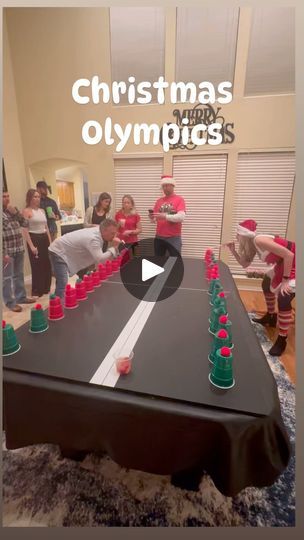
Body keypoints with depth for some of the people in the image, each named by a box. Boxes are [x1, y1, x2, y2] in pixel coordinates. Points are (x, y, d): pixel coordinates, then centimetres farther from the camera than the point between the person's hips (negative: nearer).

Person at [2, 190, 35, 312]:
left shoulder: (13, 209, 13)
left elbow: (25, 224, 9)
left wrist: (16, 213, -6)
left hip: (19, 249, 7)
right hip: (7, 251, -6)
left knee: (19, 275, 17)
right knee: (7, 277, 3)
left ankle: (21, 297, 29)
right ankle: (10, 302, 12)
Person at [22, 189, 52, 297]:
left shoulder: (42, 210, 14)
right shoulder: (26, 211, -7)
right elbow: (25, 230, -12)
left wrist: (50, 242, 12)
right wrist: (31, 246, -17)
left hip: (44, 239, 7)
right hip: (34, 239, -7)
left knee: (47, 265, 10)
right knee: (37, 266, -1)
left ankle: (45, 288, 24)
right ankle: (36, 291, 12)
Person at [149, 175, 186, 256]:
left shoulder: (179, 199, -2)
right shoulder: (159, 201, 12)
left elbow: (181, 217, -16)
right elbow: (154, 219, 11)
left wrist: (165, 216, -26)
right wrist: (152, 217, -12)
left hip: (174, 238, -4)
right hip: (159, 237, 4)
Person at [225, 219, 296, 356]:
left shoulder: (260, 240, -28)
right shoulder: (252, 245, 1)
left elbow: (289, 255, -30)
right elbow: (245, 264, 8)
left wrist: (285, 280, -25)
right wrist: (233, 250, -4)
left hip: (294, 264, -10)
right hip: (283, 263, 10)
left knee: (283, 299, -14)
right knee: (267, 284, 22)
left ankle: (282, 340, 2)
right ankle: (270, 317, 41)